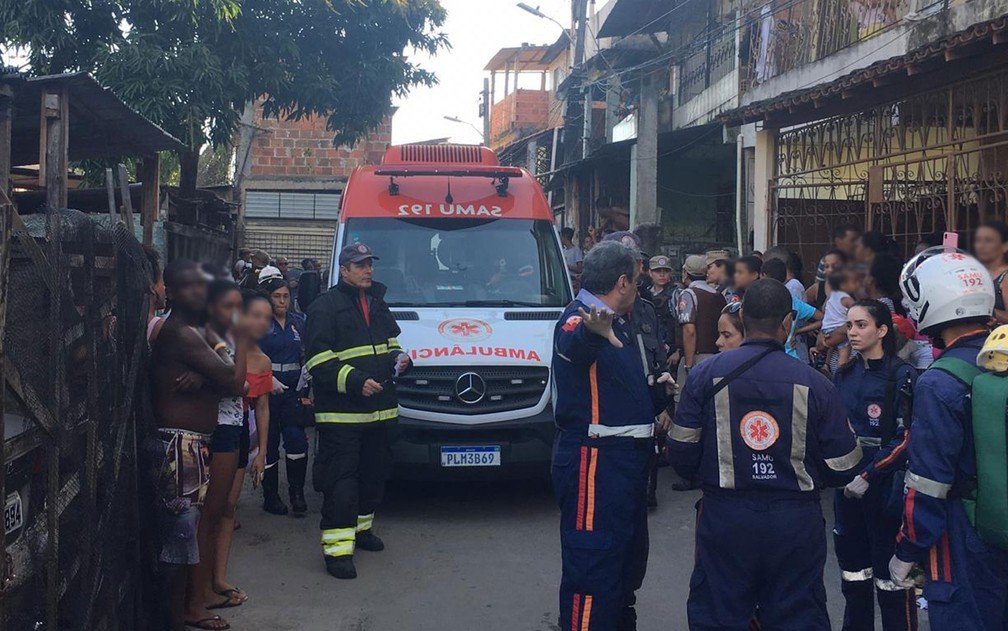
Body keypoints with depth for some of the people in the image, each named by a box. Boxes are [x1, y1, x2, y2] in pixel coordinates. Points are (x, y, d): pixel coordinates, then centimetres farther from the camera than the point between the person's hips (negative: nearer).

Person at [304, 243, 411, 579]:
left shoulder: (377, 304, 17)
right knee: (340, 479, -10)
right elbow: (319, 360, -13)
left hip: (377, 409, 8)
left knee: (374, 473, 16)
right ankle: (337, 546, -8)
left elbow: (390, 342, 30)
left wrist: (399, 359, 7)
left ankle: (360, 527, 34)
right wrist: (356, 382, -22)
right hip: (340, 412, -8)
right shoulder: (326, 306, -7)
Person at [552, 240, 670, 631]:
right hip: (594, 462, -11)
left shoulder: (619, 320, 15)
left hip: (626, 459, 11)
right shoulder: (579, 318, -17)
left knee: (629, 560, 23)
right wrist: (594, 333, -64)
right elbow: (572, 344, -45)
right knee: (594, 569, -9)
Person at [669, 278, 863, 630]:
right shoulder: (815, 384, -7)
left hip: (723, 518, 0)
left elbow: (682, 456, -3)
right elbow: (842, 469, -2)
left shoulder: (706, 375, -7)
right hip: (796, 522, 0)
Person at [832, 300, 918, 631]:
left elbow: (906, 439, -15)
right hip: (848, 488, 6)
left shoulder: (902, 376, -10)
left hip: (885, 489, -6)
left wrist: (869, 476, -17)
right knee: (853, 573, 16)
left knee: (891, 577, -2)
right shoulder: (845, 375, 9)